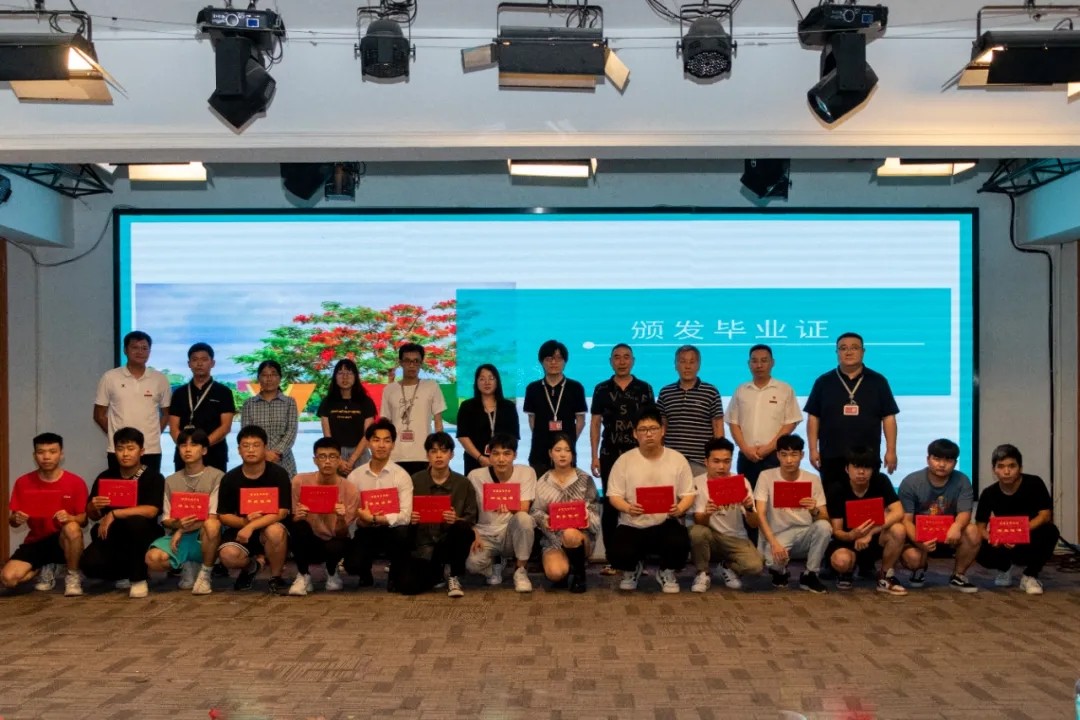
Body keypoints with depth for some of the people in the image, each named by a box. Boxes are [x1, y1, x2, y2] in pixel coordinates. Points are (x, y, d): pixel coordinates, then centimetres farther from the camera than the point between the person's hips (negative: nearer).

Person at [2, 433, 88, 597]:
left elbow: (84, 520, -7)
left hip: (63, 542, -3)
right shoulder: (23, 482, -3)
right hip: (36, 542, 3)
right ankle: (44, 569, 13)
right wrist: (16, 519, -22)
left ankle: (73, 576, -12)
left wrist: (70, 518, -31)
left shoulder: (76, 482, -10)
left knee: (72, 528, -39)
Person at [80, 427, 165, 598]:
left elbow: (151, 511, -24)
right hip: (112, 537, 4)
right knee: (89, 564, -24)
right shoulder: (104, 478, 3)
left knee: (135, 522, -37)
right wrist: (94, 507, -17)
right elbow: (91, 515, 8)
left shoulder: (153, 478, -9)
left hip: (143, 536, -3)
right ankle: (126, 574, 11)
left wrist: (113, 514, -25)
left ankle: (138, 578, -16)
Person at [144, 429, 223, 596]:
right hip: (177, 536, 3)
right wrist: (178, 524, -17)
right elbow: (166, 520, 6)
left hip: (204, 538, -3)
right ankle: (188, 567, 7)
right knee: (152, 559, -28)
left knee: (212, 525, -39)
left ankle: (205, 574, -14)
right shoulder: (171, 481, 9)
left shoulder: (217, 477, -4)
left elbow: (213, 517, -10)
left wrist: (183, 530, -15)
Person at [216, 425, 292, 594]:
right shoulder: (230, 478, -2)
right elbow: (223, 516, 1)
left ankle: (276, 578, -9)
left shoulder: (278, 474, -10)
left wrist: (251, 526, -29)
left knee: (275, 531, -38)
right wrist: (244, 521, -19)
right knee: (228, 556, -30)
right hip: (241, 530, 2)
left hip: (270, 527, -2)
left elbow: (281, 512, -17)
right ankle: (252, 565, 9)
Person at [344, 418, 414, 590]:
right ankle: (365, 574, 17)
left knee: (402, 532, -37)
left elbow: (405, 516, -20)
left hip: (391, 529, -1)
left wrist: (374, 519, -26)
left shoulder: (401, 475, -9)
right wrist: (362, 520, -25)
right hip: (365, 531, 1)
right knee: (352, 565, -26)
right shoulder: (355, 476, -1)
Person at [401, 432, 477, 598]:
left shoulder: (463, 483, 1)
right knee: (407, 585, -23)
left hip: (449, 542, -1)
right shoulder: (415, 481, 3)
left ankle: (454, 577, -8)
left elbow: (471, 520, -1)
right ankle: (437, 573, 15)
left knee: (463, 530, -35)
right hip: (423, 544, 1)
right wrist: (410, 519, -18)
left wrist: (457, 520, -23)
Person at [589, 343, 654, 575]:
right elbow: (595, 423, 6)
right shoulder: (602, 389, 6)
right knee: (610, 506, 1)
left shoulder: (645, 389, 5)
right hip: (609, 455, 0)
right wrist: (594, 456, 0)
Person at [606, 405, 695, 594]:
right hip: (632, 525, 0)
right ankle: (633, 569, 15)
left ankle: (667, 573, 6)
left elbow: (688, 494, 2)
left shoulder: (677, 459, 2)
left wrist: (680, 508, -21)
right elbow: (614, 495, -1)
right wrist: (627, 508, -23)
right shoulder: (624, 460, 0)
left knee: (679, 544, -33)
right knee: (618, 554, -28)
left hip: (667, 523, 0)